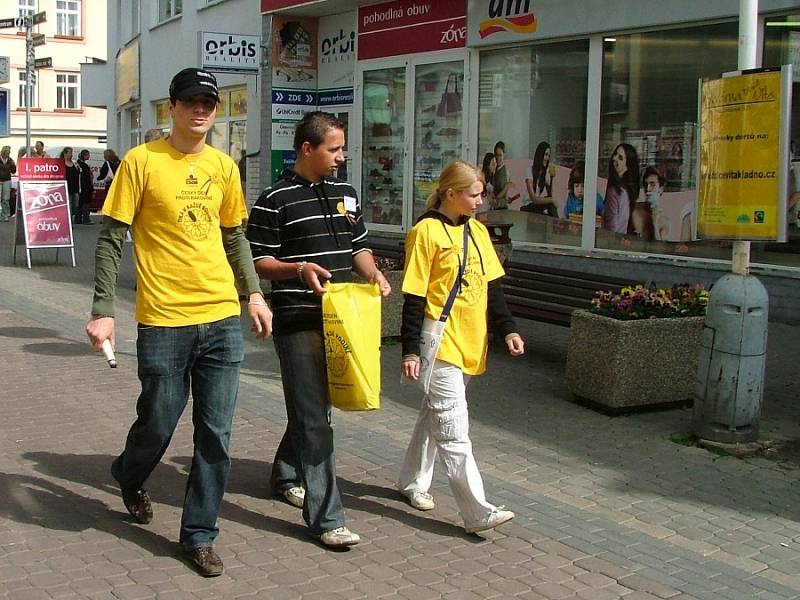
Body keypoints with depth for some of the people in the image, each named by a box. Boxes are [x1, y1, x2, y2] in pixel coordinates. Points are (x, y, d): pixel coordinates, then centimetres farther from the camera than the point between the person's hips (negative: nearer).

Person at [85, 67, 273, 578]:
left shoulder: (223, 165, 9)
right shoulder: (142, 161, -5)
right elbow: (111, 239, -5)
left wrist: (254, 293, 9)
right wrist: (103, 311, -10)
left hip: (223, 319, 4)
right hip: (164, 322, -4)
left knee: (216, 436, 5)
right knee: (159, 424, 9)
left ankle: (199, 535, 20)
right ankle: (130, 478, 44)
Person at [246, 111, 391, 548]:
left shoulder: (346, 193, 14)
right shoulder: (276, 200, -7)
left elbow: (358, 247, 21)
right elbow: (257, 261, -7)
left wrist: (373, 274, 1)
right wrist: (298, 270, -24)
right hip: (297, 321, -7)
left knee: (313, 407, 20)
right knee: (313, 418, -6)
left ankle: (285, 475, 42)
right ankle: (325, 517, -2)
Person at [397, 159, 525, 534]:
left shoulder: (477, 231, 12)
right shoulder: (427, 232, -10)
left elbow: (492, 287, 17)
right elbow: (413, 297, -11)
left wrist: (507, 329, 8)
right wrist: (410, 350, -13)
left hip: (470, 344, 7)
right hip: (440, 344, -7)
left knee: (435, 414, 18)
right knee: (453, 427, -7)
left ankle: (412, 482, 33)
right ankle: (477, 511, -8)